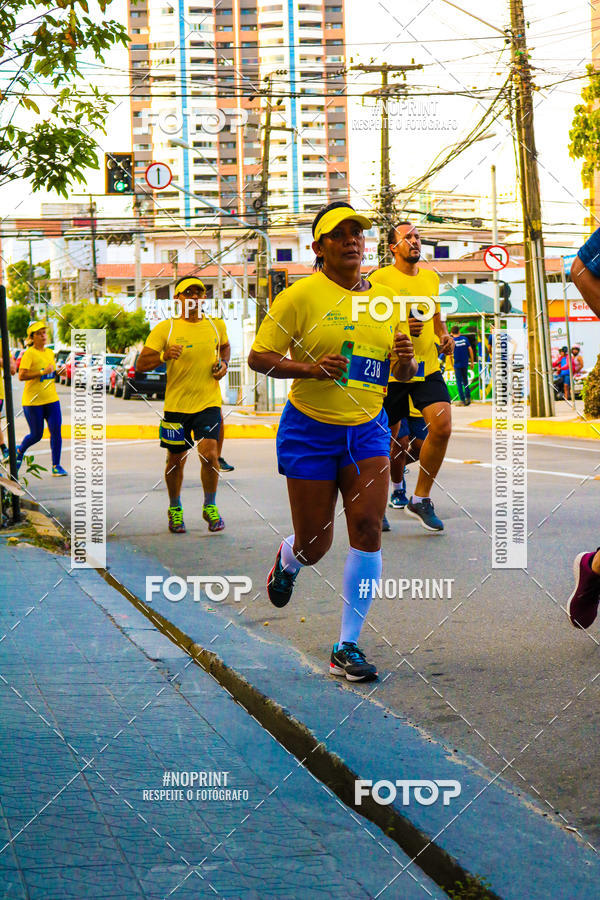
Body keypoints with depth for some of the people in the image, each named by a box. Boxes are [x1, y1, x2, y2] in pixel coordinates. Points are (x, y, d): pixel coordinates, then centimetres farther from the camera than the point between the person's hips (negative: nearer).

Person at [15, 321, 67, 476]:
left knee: (56, 432, -6)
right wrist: (43, 372, -22)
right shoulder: (29, 353, -10)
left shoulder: (50, 352, 11)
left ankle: (56, 466, 1)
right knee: (36, 435, 4)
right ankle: (20, 451, 34)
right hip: (33, 401, -5)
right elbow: (21, 376, -19)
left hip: (51, 399, 5)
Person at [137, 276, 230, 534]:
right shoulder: (165, 328, -5)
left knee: (209, 453, -16)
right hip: (176, 405, -1)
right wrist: (164, 356, -27)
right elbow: (141, 365, -9)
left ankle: (210, 506, 7)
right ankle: (175, 509, 31)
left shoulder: (216, 325, 5)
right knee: (176, 460, 8)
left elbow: (225, 345, 28)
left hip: (208, 402, 1)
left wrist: (224, 363, 8)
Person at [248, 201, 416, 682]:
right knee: (314, 546, 3)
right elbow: (258, 357, -8)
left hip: (368, 429, 3)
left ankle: (348, 648, -3)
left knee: (367, 528, -13)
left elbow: (403, 373, 15)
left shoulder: (385, 300, 6)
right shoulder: (302, 294, -8)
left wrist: (406, 360, -9)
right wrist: (309, 367, -23)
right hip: (311, 430, -3)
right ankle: (287, 558, 44)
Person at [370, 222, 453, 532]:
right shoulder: (380, 278, -5)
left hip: (427, 367, 4)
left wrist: (444, 336, 5)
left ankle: (420, 499, 2)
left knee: (442, 427, -14)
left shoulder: (431, 278, 13)